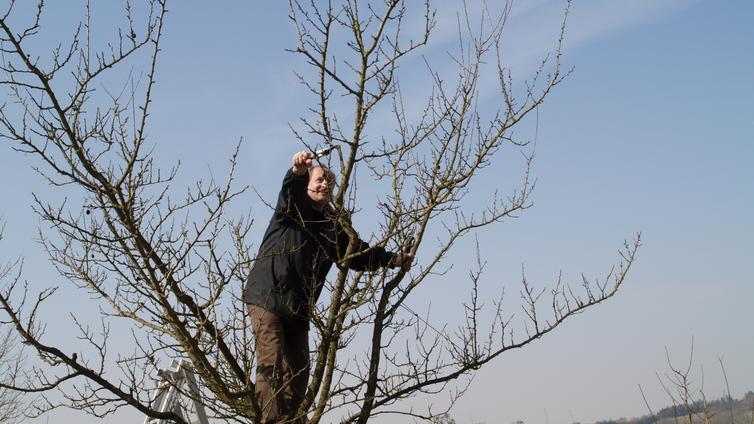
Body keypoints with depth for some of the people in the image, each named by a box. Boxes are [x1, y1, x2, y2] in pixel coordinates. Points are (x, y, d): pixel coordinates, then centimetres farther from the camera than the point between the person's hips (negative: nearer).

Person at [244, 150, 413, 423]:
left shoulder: (333, 224, 16)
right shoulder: (293, 206, 0)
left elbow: (359, 254, 16)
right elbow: (290, 191, -23)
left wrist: (394, 260, 4)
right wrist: (298, 171, -46)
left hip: (299, 307, 7)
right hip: (267, 297, -6)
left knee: (298, 369, 7)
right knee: (272, 364, -14)